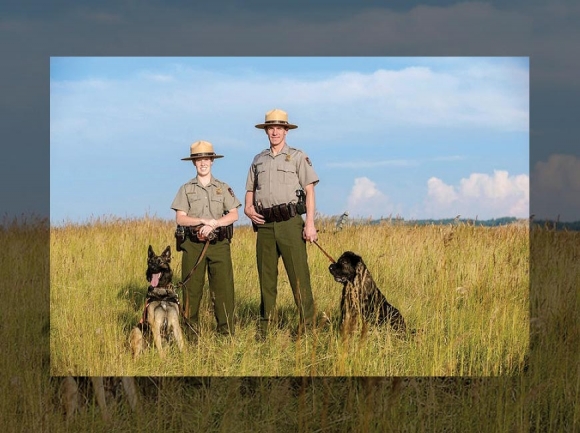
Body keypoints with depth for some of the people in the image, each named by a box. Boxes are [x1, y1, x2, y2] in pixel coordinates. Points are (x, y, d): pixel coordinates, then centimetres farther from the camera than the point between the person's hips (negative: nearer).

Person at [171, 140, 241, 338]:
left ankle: (226, 331, -2)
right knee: (192, 289, 0)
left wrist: (213, 224, -13)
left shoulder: (223, 188, 11)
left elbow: (233, 215, 1)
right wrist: (204, 221, -14)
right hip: (192, 244, 0)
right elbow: (180, 218, -1)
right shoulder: (186, 189, 8)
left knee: (223, 287, -5)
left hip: (219, 243, 0)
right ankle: (192, 331, 6)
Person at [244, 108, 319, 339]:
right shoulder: (258, 160, 17)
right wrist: (248, 208, 2)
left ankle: (307, 324, -7)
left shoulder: (298, 157, 4)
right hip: (265, 224, 4)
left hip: (290, 223, -4)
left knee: (299, 274, -9)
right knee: (266, 276, 7)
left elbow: (309, 190, -1)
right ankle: (265, 325, 12)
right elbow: (250, 190, 24)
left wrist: (310, 223, -11)